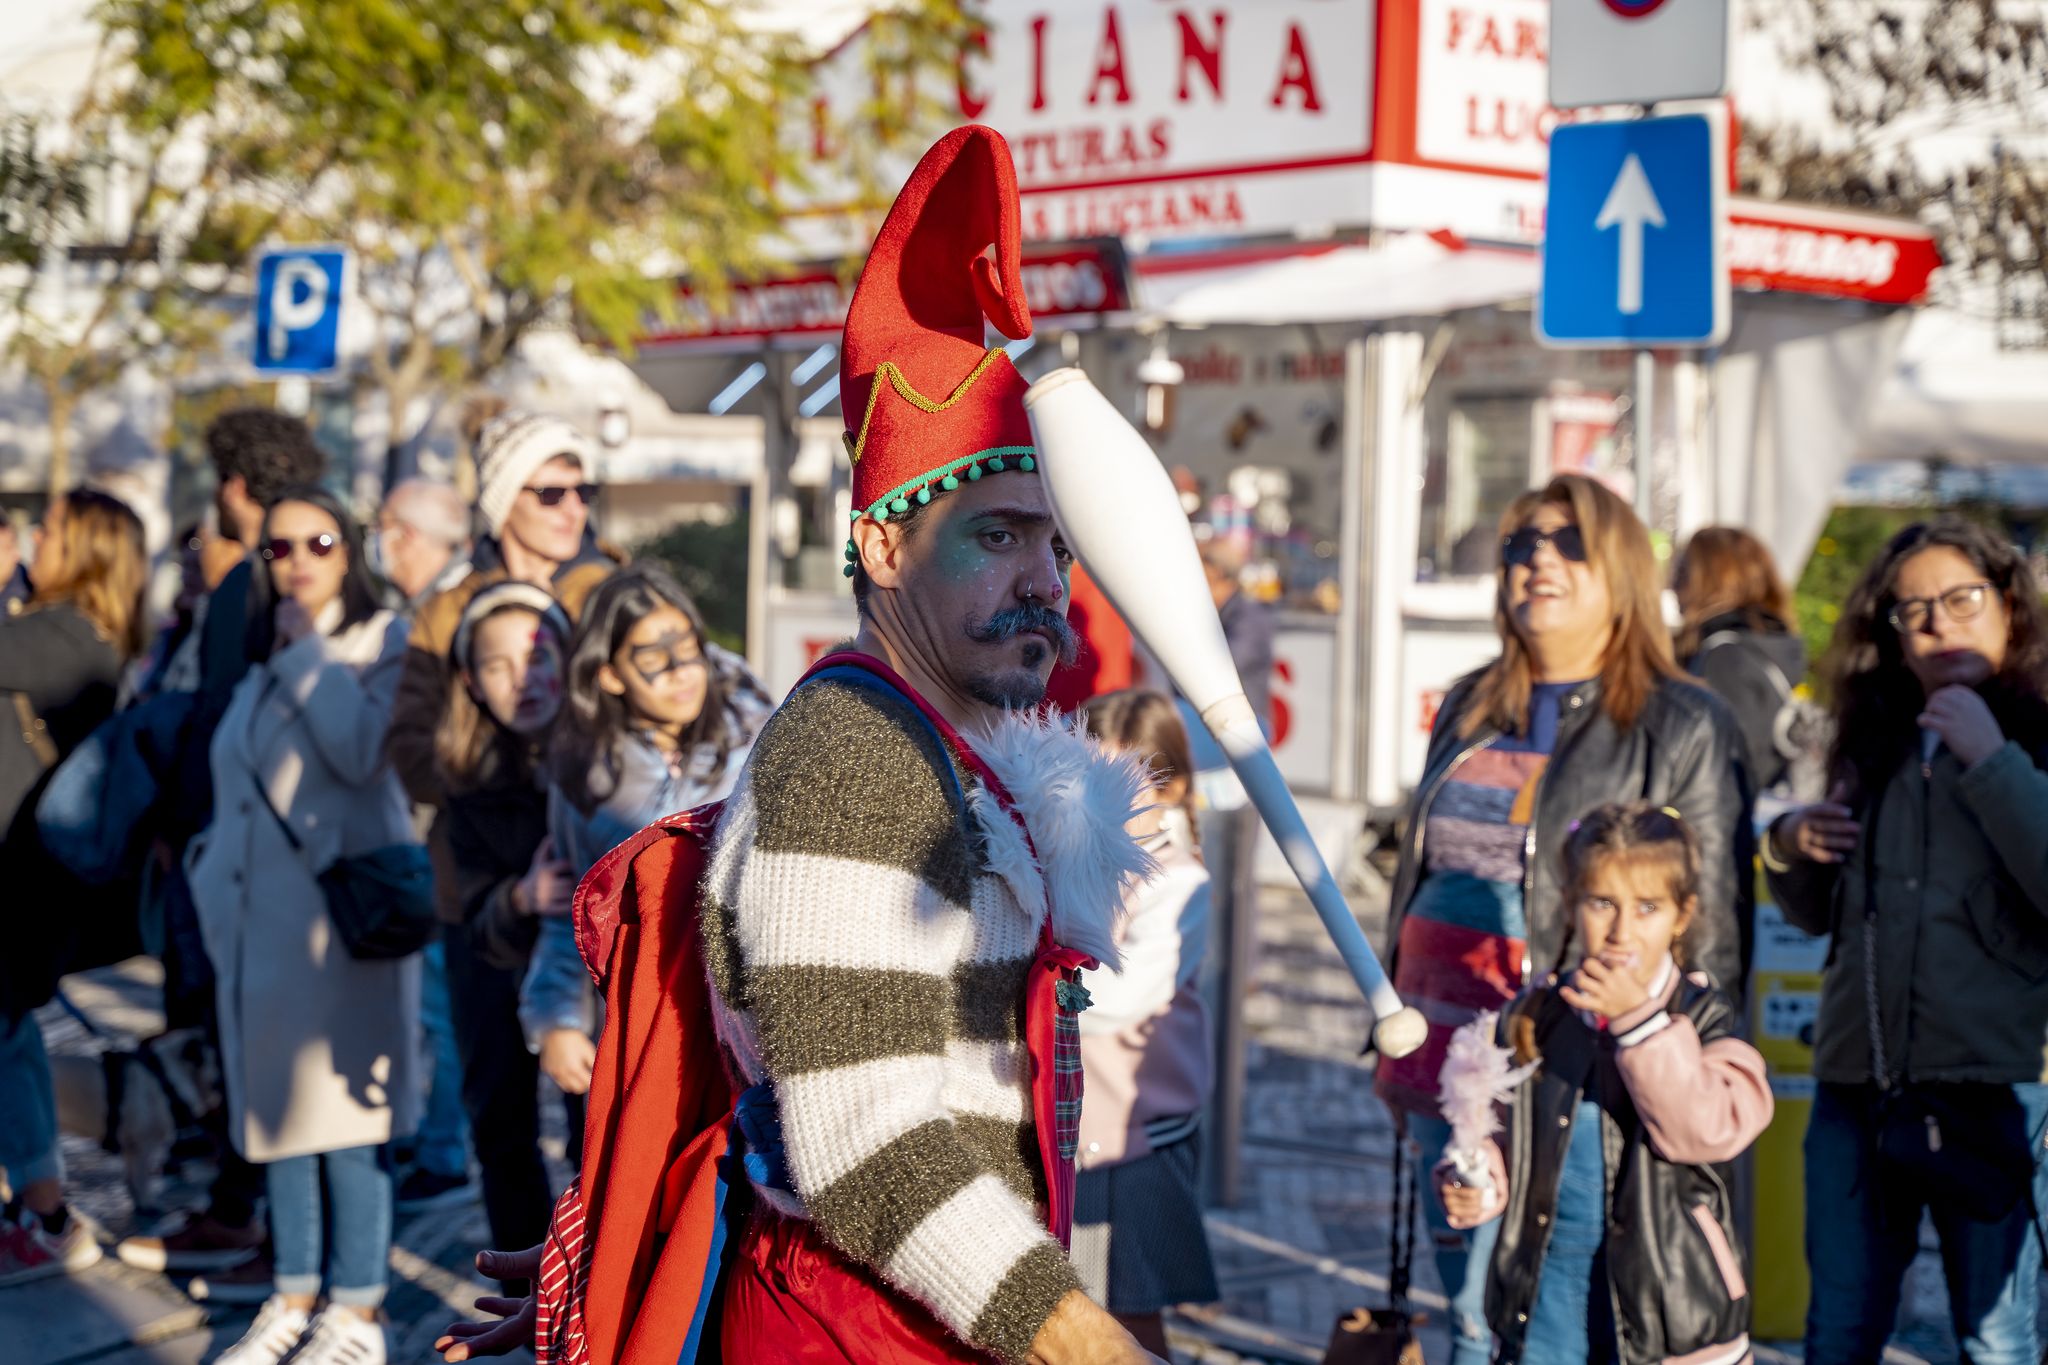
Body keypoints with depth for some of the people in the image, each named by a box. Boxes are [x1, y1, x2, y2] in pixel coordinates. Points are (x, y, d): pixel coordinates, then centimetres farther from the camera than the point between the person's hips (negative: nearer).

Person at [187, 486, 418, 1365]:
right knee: (275, 1104, 10)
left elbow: (365, 750, -20)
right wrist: (215, 867, 15)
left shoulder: (383, 641, -3)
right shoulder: (263, 658, 19)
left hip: (340, 910, -7)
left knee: (343, 1105, -5)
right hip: (259, 912, 7)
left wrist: (307, 651, -12)